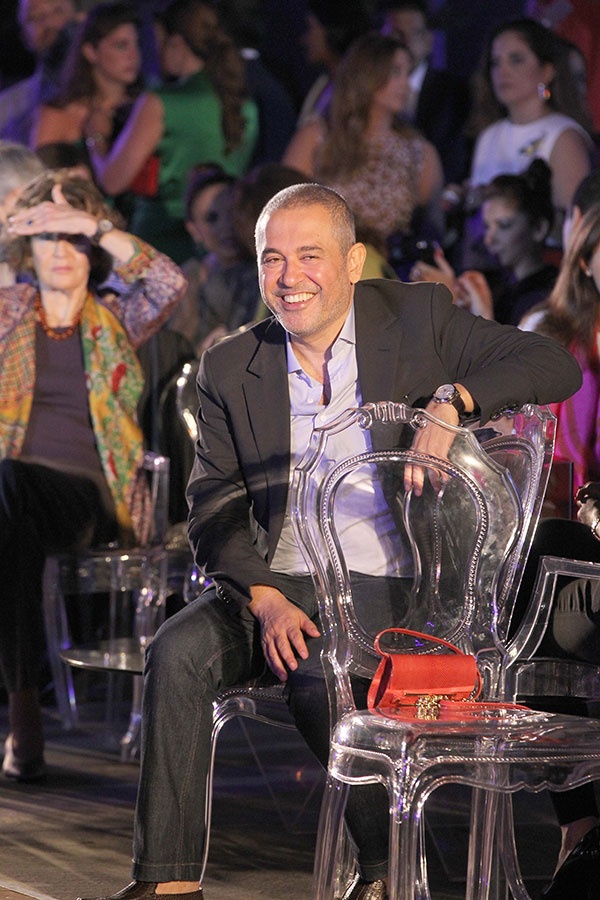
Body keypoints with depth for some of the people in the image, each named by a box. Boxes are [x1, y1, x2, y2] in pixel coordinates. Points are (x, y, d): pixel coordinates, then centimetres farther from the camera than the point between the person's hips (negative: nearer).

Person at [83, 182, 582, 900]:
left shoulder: (418, 319, 1)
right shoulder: (229, 369, 9)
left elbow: (554, 366, -9)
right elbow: (214, 511, 5)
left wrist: (448, 401, -25)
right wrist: (267, 601, -13)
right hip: (274, 586, 3)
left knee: (318, 674, -32)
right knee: (177, 651, -25)